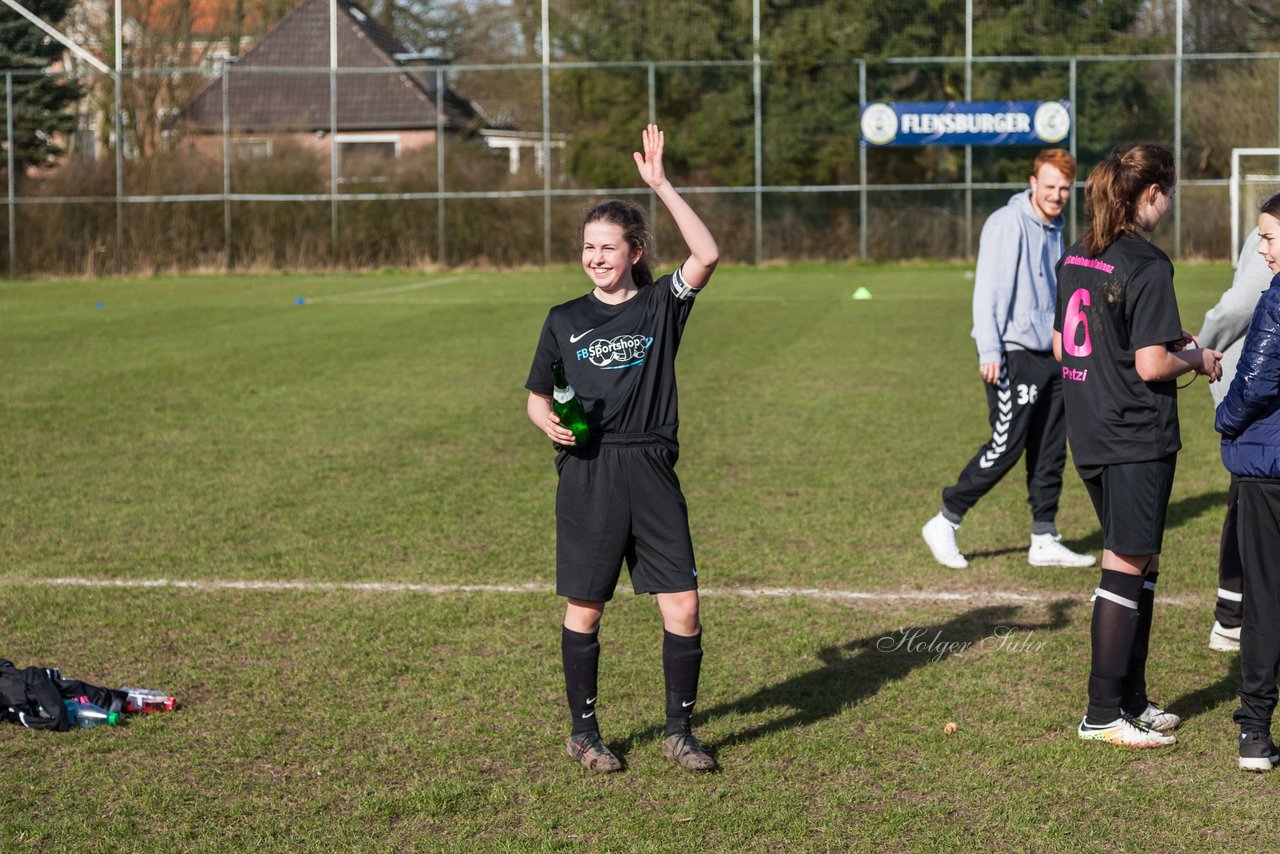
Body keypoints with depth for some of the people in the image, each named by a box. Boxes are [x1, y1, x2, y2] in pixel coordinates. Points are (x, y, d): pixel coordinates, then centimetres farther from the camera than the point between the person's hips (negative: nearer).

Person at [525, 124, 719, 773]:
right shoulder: (565, 320, 7)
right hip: (587, 475, 0)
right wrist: (549, 423, -9)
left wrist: (662, 186, -16)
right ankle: (583, 731, 20)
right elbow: (537, 398, 14)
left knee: (682, 605, -4)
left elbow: (706, 257, -14)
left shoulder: (661, 305, 4)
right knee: (584, 608, 6)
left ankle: (679, 731, 11)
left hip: (651, 472, 0)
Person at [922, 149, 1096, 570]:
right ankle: (944, 524, 3)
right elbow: (986, 290, -16)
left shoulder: (1055, 229, 15)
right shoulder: (1007, 223, -11)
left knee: (1050, 452, 7)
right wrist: (990, 353, -21)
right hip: (1014, 355, -8)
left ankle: (1044, 541, 13)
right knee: (1006, 447, -8)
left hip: (1049, 356, 8)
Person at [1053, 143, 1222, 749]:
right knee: (1126, 569, 0)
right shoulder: (1146, 266, -16)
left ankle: (1132, 701, 24)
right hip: (1137, 438, -8)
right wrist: (1195, 358, -1)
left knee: (1140, 569, 17)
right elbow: (1151, 367, -21)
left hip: (1090, 436, 8)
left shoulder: (1077, 259, 8)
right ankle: (1102, 715, 6)